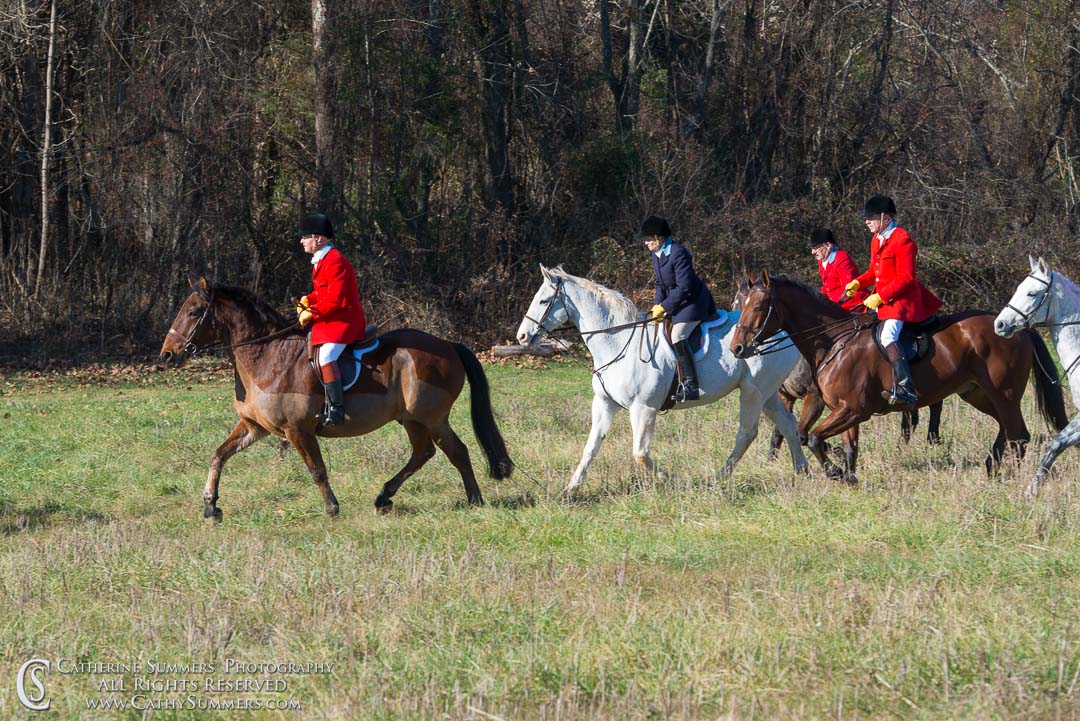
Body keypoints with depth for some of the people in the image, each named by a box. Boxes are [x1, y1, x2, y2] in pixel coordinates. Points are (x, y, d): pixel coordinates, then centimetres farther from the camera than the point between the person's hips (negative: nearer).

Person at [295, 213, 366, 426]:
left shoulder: (335, 262, -18)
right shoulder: (320, 261, 15)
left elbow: (334, 299, -24)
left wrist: (311, 314, -18)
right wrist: (307, 300, 8)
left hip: (343, 320, -11)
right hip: (328, 320, 11)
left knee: (326, 356, -28)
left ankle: (336, 409, -33)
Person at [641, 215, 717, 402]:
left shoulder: (678, 253, -23)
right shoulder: (656, 254, 7)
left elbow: (684, 287, -24)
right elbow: (661, 284, 16)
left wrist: (664, 307, -21)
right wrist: (657, 305, 1)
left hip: (693, 301, -11)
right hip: (676, 302, 11)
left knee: (677, 336, -26)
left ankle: (690, 385, -31)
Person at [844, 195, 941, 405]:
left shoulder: (902, 240, -15)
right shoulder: (876, 239, 14)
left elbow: (906, 278, -19)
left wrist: (880, 297, -23)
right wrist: (857, 283, 4)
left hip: (901, 299, -11)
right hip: (881, 298, 11)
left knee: (887, 338, -29)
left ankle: (906, 388, -40)